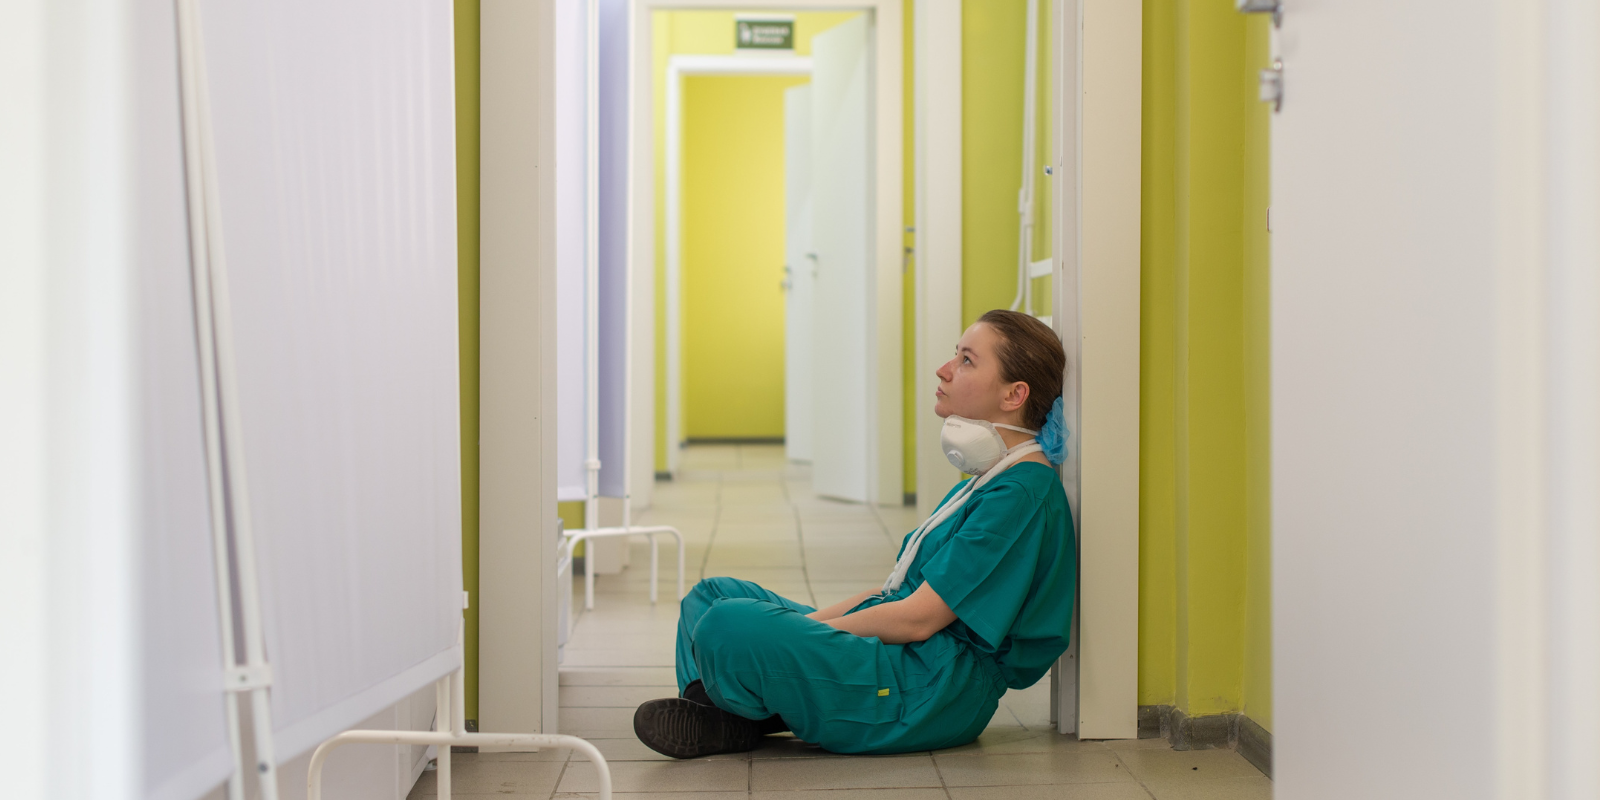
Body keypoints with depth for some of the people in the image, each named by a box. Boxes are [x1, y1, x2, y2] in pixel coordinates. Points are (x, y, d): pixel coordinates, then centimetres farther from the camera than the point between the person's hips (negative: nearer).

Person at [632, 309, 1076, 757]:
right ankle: (709, 716, -12)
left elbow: (918, 618, -20)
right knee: (714, 593, 12)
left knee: (729, 625, -29)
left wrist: (806, 633, -11)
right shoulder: (988, 479, 17)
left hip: (934, 692, -11)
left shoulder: (1023, 494, -16)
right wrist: (808, 622, 7)